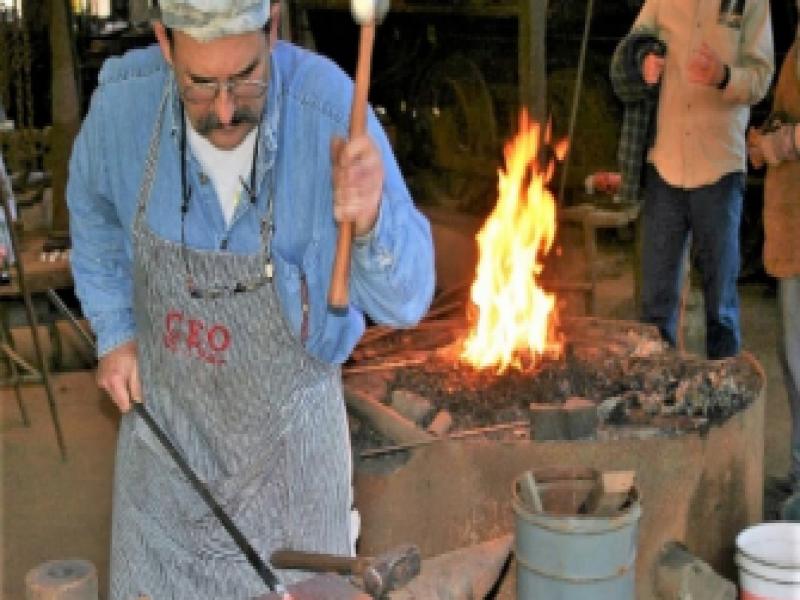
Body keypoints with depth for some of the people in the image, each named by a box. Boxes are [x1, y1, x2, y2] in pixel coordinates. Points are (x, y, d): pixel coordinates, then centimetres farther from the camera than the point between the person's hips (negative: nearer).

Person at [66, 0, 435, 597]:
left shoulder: (333, 116, -31)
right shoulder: (121, 100, -21)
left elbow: (404, 299, -29)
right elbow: (95, 211, 4)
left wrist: (370, 219, -49)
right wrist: (115, 334, -1)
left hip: (286, 408, -2)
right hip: (163, 398, 3)